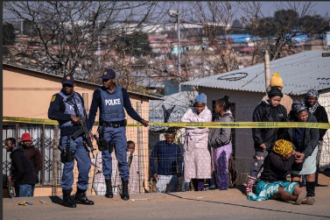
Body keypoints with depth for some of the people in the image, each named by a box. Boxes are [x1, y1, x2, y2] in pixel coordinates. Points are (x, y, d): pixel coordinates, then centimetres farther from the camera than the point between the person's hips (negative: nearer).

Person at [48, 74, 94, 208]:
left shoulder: (78, 97, 16)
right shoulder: (58, 98, -4)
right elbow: (51, 114, -19)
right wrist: (70, 117, -20)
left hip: (81, 137, 6)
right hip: (68, 138, -6)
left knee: (85, 165, 6)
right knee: (68, 166, -6)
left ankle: (80, 195, 17)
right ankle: (66, 197, 0)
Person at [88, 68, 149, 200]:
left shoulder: (122, 92, 2)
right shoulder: (99, 93, -1)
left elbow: (130, 110, 9)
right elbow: (93, 112, 1)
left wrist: (141, 120, -4)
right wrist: (89, 129, -8)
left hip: (119, 129, 0)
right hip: (105, 129, 0)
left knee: (122, 157, -5)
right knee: (106, 157, 3)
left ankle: (125, 189, -3)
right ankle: (108, 188, 11)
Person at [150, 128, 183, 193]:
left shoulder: (176, 147, 8)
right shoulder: (159, 145, 0)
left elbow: (179, 161, 18)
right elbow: (152, 158, 4)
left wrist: (179, 172, 4)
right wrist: (154, 172, -3)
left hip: (173, 176, 2)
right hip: (161, 175, -2)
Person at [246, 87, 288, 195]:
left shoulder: (282, 109, 10)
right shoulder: (261, 109, -3)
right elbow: (256, 127, -4)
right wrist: (259, 141, -10)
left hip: (277, 143, 5)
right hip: (263, 143, -5)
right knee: (258, 163, -8)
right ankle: (249, 186, -4)